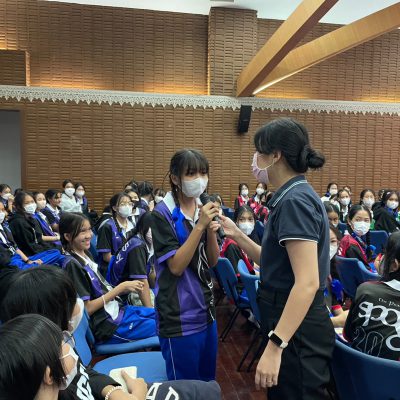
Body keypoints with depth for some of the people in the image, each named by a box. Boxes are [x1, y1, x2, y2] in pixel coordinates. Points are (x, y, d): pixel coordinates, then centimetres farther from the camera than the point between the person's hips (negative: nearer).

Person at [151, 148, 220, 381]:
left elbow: (213, 261, 5)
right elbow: (176, 266, -20)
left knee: (208, 381, 21)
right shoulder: (162, 214, -14)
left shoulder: (204, 208, 5)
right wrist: (200, 226, -26)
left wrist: (212, 231, -13)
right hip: (180, 315, -6)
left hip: (206, 307, 7)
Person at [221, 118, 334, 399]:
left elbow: (308, 282, -28)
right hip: (290, 323, 10)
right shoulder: (295, 196, 9)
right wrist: (237, 235, 5)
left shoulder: (294, 201, -21)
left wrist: (275, 346, -29)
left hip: (297, 330, -10)